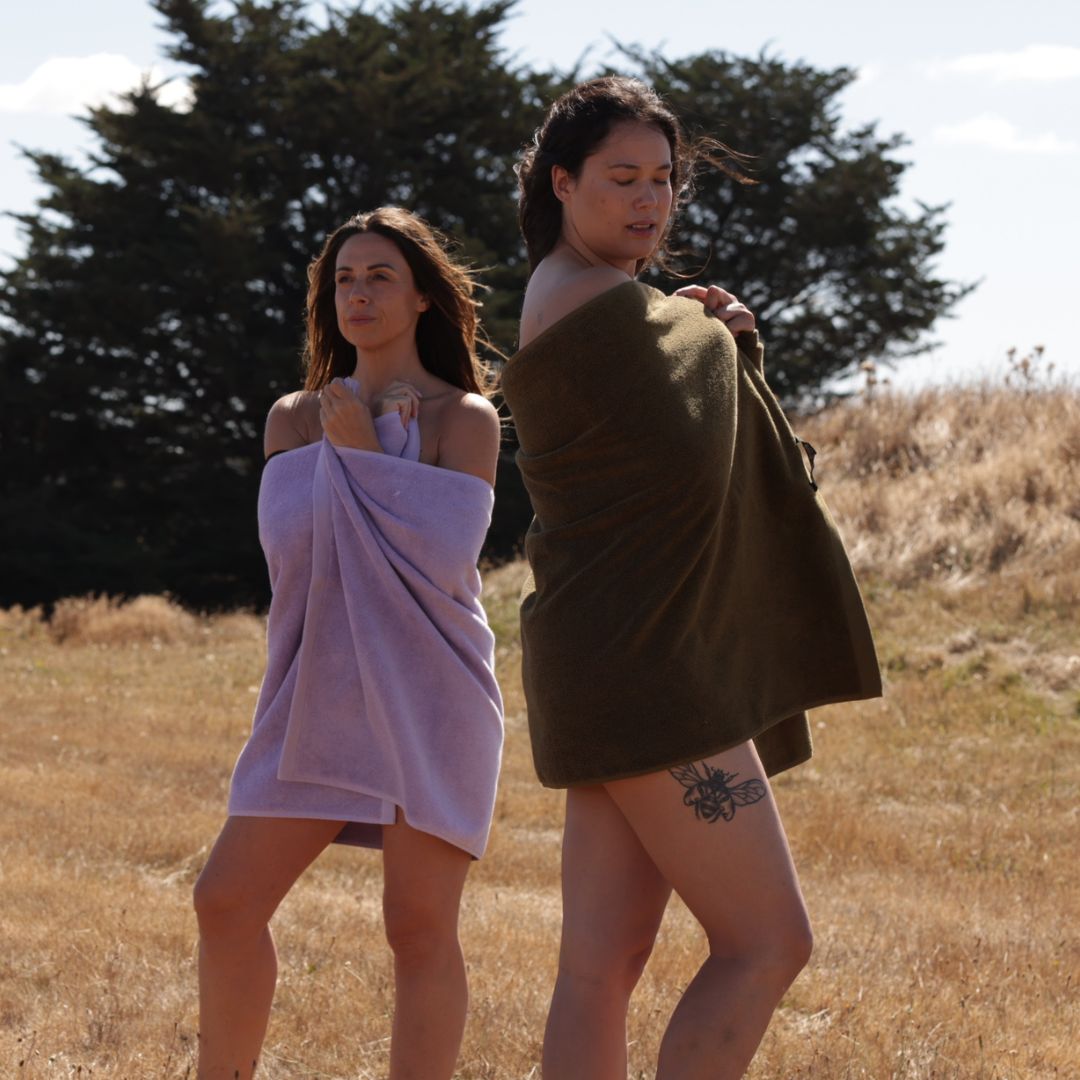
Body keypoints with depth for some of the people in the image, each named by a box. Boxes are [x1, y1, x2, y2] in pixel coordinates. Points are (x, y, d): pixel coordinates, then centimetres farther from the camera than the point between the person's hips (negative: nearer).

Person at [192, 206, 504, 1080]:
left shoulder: (466, 419, 0)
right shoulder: (296, 418, 12)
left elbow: (441, 556, -12)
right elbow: (286, 540, -2)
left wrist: (366, 455, -10)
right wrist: (338, 450, -7)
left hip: (427, 699, -4)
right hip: (325, 698, 4)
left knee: (420, 926, -7)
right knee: (228, 902, 0)